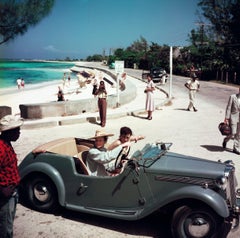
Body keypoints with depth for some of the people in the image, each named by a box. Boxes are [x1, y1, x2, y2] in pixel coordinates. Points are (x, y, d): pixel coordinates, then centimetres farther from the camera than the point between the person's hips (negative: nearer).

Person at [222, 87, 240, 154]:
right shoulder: (232, 97, -5)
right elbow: (228, 108, -6)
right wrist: (226, 118, -9)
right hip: (233, 117, -4)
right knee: (233, 133, -6)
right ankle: (226, 140, 26)